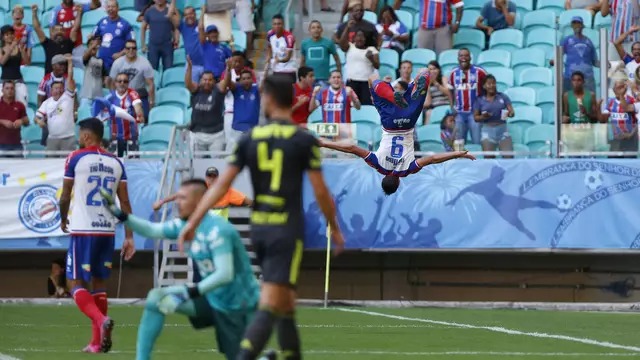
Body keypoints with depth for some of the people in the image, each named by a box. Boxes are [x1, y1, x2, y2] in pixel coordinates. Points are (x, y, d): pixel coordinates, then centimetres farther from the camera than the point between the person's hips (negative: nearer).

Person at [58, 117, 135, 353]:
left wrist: (63, 219, 20)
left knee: (76, 283, -1)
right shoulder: (116, 163, 9)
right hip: (108, 230, 5)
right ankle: (97, 342, 13)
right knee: (99, 283, 14)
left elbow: (65, 196, 0)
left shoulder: (76, 158, -4)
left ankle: (101, 320, -27)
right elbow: (125, 202, 5)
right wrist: (129, 237, 7)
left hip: (83, 230, -5)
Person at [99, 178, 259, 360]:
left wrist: (191, 292, -32)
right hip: (212, 297, 8)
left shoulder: (217, 230, -26)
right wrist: (120, 214, -3)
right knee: (155, 298, -3)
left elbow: (225, 275, -31)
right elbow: (152, 230, 9)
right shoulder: (186, 224, 1)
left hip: (237, 305, -8)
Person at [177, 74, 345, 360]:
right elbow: (320, 191, -5)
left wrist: (193, 223, 3)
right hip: (287, 230, -5)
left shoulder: (250, 139, 4)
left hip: (258, 229, 5)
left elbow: (221, 184, 0)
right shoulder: (304, 140, -5)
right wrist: (334, 228, 9)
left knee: (285, 304, 18)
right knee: (270, 307, -12)